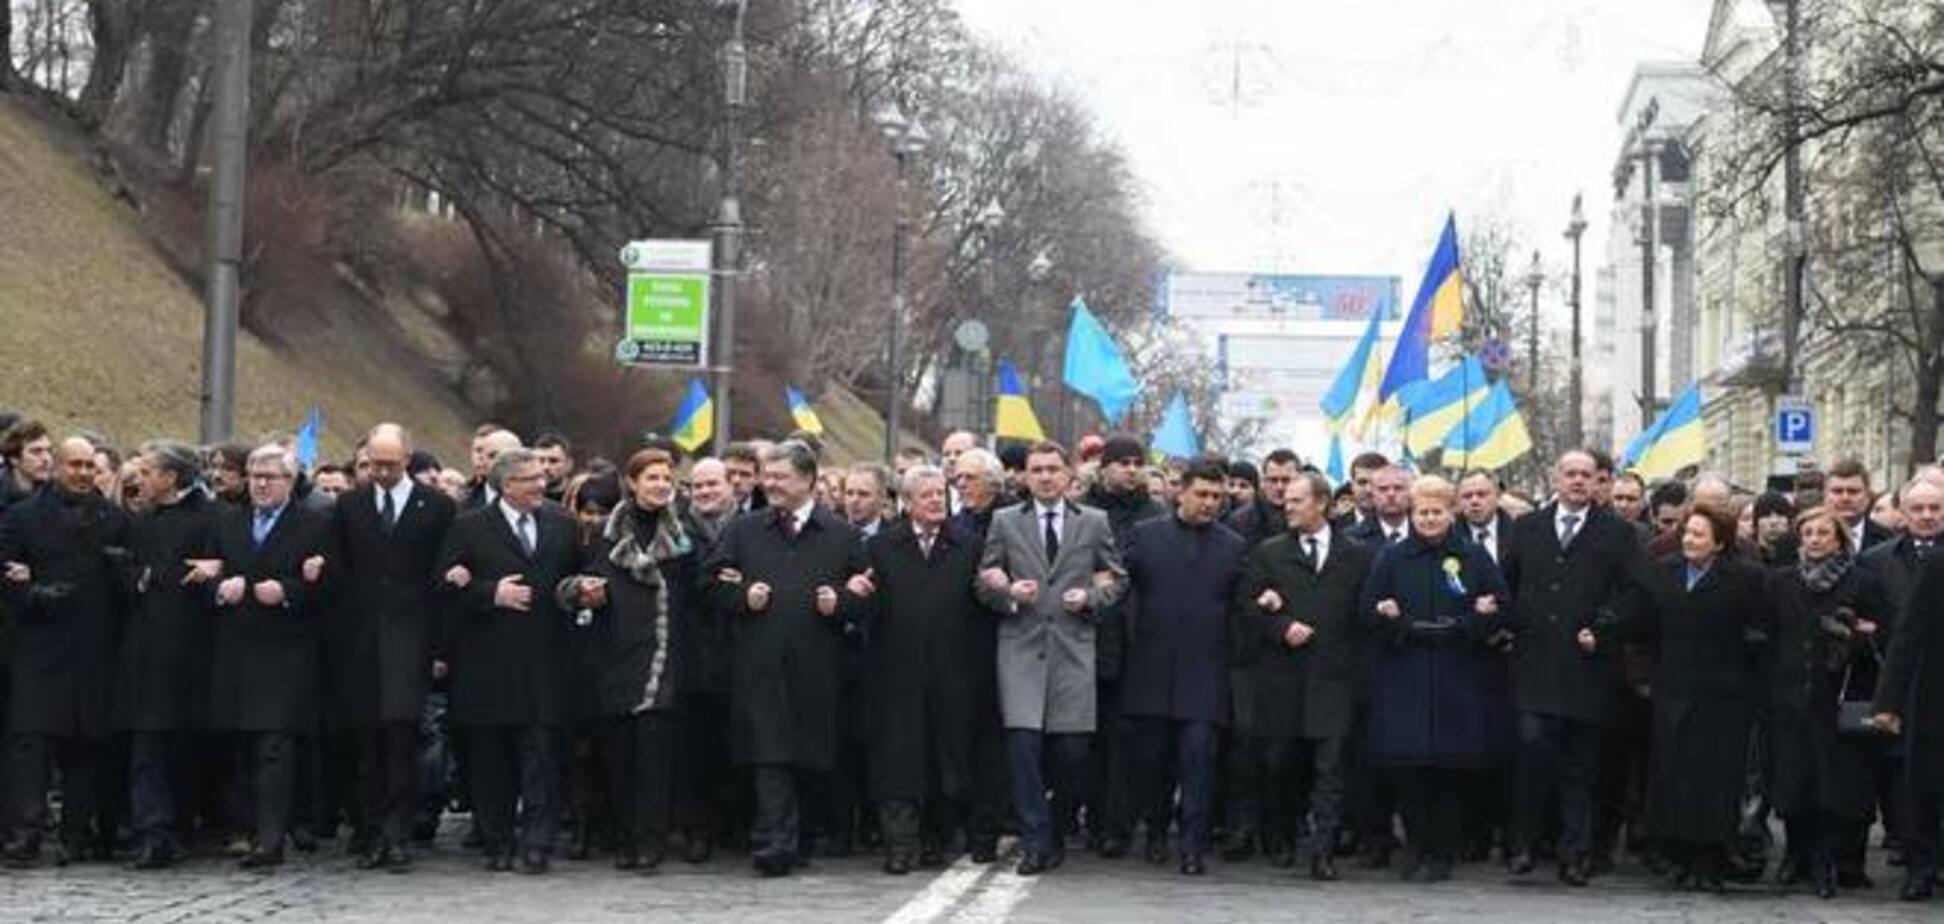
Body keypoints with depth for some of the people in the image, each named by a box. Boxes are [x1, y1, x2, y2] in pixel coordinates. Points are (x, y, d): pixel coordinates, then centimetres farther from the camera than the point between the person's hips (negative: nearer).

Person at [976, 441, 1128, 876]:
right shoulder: (1005, 523, 10)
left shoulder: (1095, 523, 11)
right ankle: (1038, 844, -4)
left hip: (1073, 648, 0)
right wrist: (1008, 593, -9)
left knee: (1071, 749, -4)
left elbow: (1117, 579, 14)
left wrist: (1091, 598, -4)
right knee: (1023, 744, -10)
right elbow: (985, 582, 11)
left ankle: (1066, 824, 20)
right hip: (1021, 648, 0)